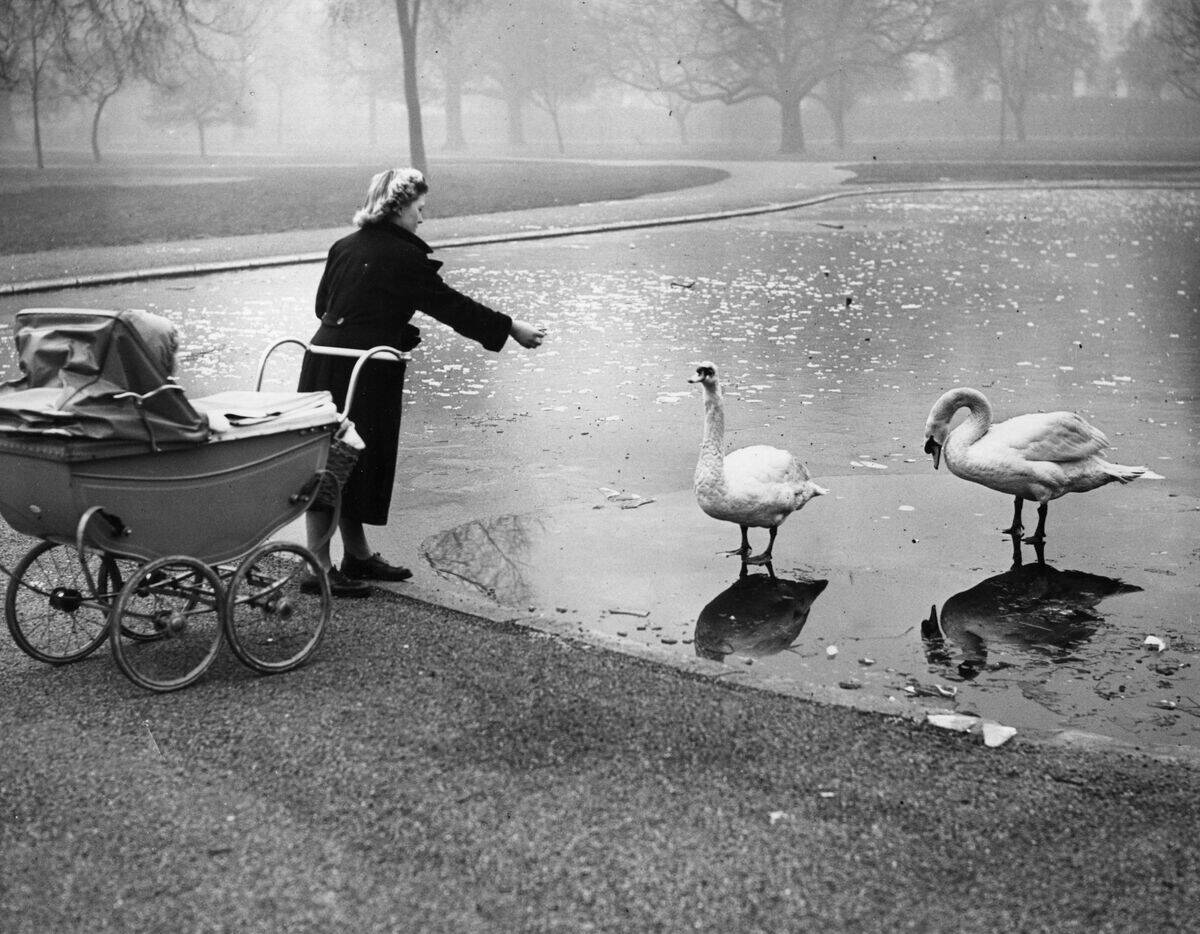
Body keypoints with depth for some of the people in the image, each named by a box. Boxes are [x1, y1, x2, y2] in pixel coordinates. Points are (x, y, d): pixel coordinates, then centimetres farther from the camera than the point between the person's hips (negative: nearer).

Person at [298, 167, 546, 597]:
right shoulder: (403, 257, -12)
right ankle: (318, 568, 3)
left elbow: (322, 303, 19)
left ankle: (358, 555, 28)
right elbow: (450, 304, -10)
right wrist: (512, 328, -2)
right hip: (364, 370, -8)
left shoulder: (344, 247, 11)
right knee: (352, 461, -2)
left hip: (322, 361, 8)